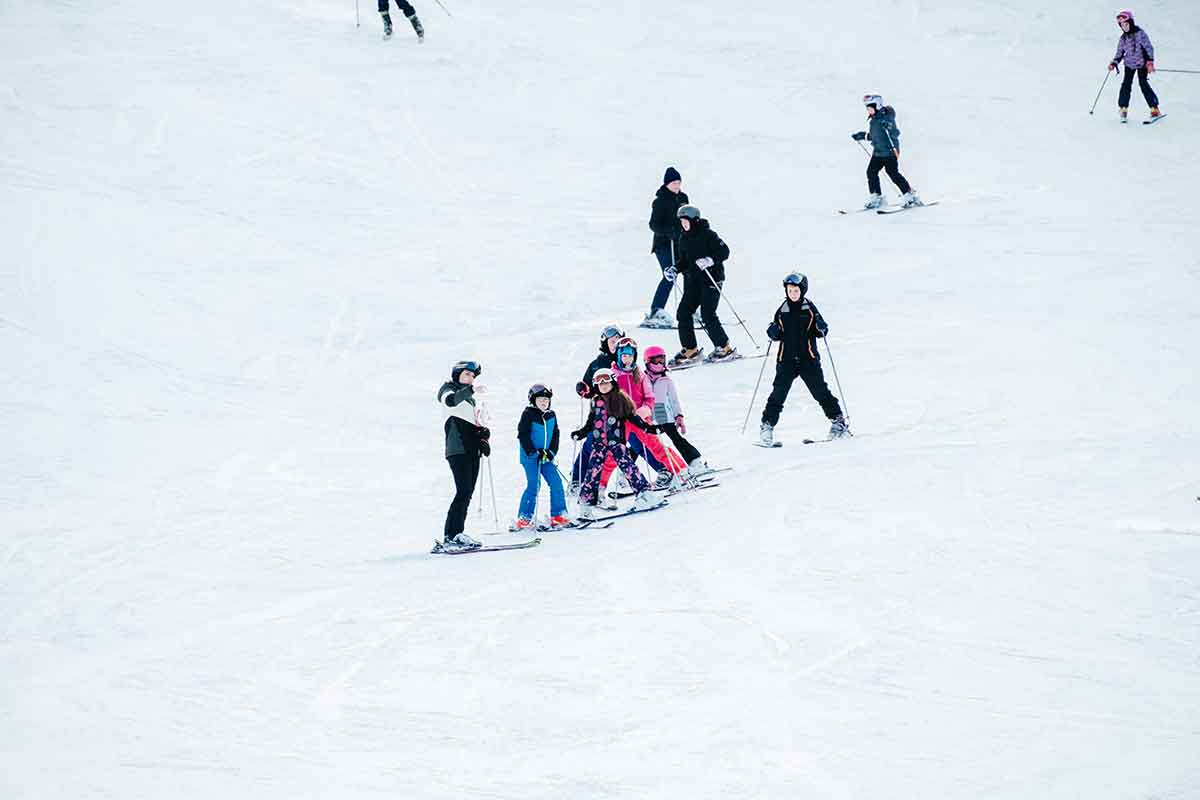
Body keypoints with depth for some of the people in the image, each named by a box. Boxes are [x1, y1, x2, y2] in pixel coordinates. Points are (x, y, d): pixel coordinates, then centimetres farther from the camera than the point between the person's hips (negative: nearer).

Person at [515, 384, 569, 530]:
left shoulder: (551, 416, 9)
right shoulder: (528, 415, -7)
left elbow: (555, 435, 11)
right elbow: (523, 435, -9)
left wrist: (551, 452, -3)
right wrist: (533, 452, -15)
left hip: (546, 457, 6)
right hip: (530, 457, -6)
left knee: (556, 483, -1)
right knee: (534, 485, -12)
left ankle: (558, 515, 6)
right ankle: (524, 518, -6)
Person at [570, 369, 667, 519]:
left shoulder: (621, 399, 3)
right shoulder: (596, 401, 12)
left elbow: (632, 417, 6)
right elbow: (590, 423, 20)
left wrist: (648, 428, -2)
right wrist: (579, 434, 9)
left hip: (616, 441, -3)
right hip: (599, 442, 3)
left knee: (626, 465, -18)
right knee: (593, 472, -2)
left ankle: (645, 494, -19)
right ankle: (586, 504, 4)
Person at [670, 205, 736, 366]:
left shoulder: (708, 234, -11)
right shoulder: (684, 238, 11)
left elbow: (724, 251, -15)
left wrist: (711, 260, -29)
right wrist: (675, 269, 1)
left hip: (712, 279, -7)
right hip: (693, 280, 7)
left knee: (707, 315, -14)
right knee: (683, 313, -1)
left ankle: (724, 347, 0)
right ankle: (690, 349, 10)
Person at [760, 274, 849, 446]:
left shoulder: (809, 308, 0)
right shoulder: (782, 310, 6)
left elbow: (820, 331, 5)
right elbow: (777, 335, 14)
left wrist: (821, 328, -17)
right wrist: (773, 332, -7)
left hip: (808, 358, -1)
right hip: (786, 359, 1)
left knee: (820, 391, -2)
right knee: (779, 393, -5)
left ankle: (838, 421, 9)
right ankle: (767, 425, 3)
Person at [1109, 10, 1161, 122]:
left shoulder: (1140, 33, -12)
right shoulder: (1123, 39, 4)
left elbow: (1149, 47, -14)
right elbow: (1119, 53, 13)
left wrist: (1150, 61, -22)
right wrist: (1114, 63, -3)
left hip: (1142, 63, -5)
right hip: (1129, 64, 5)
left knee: (1143, 84, -14)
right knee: (1126, 85, -7)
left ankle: (1154, 109, -10)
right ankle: (1123, 108, 3)